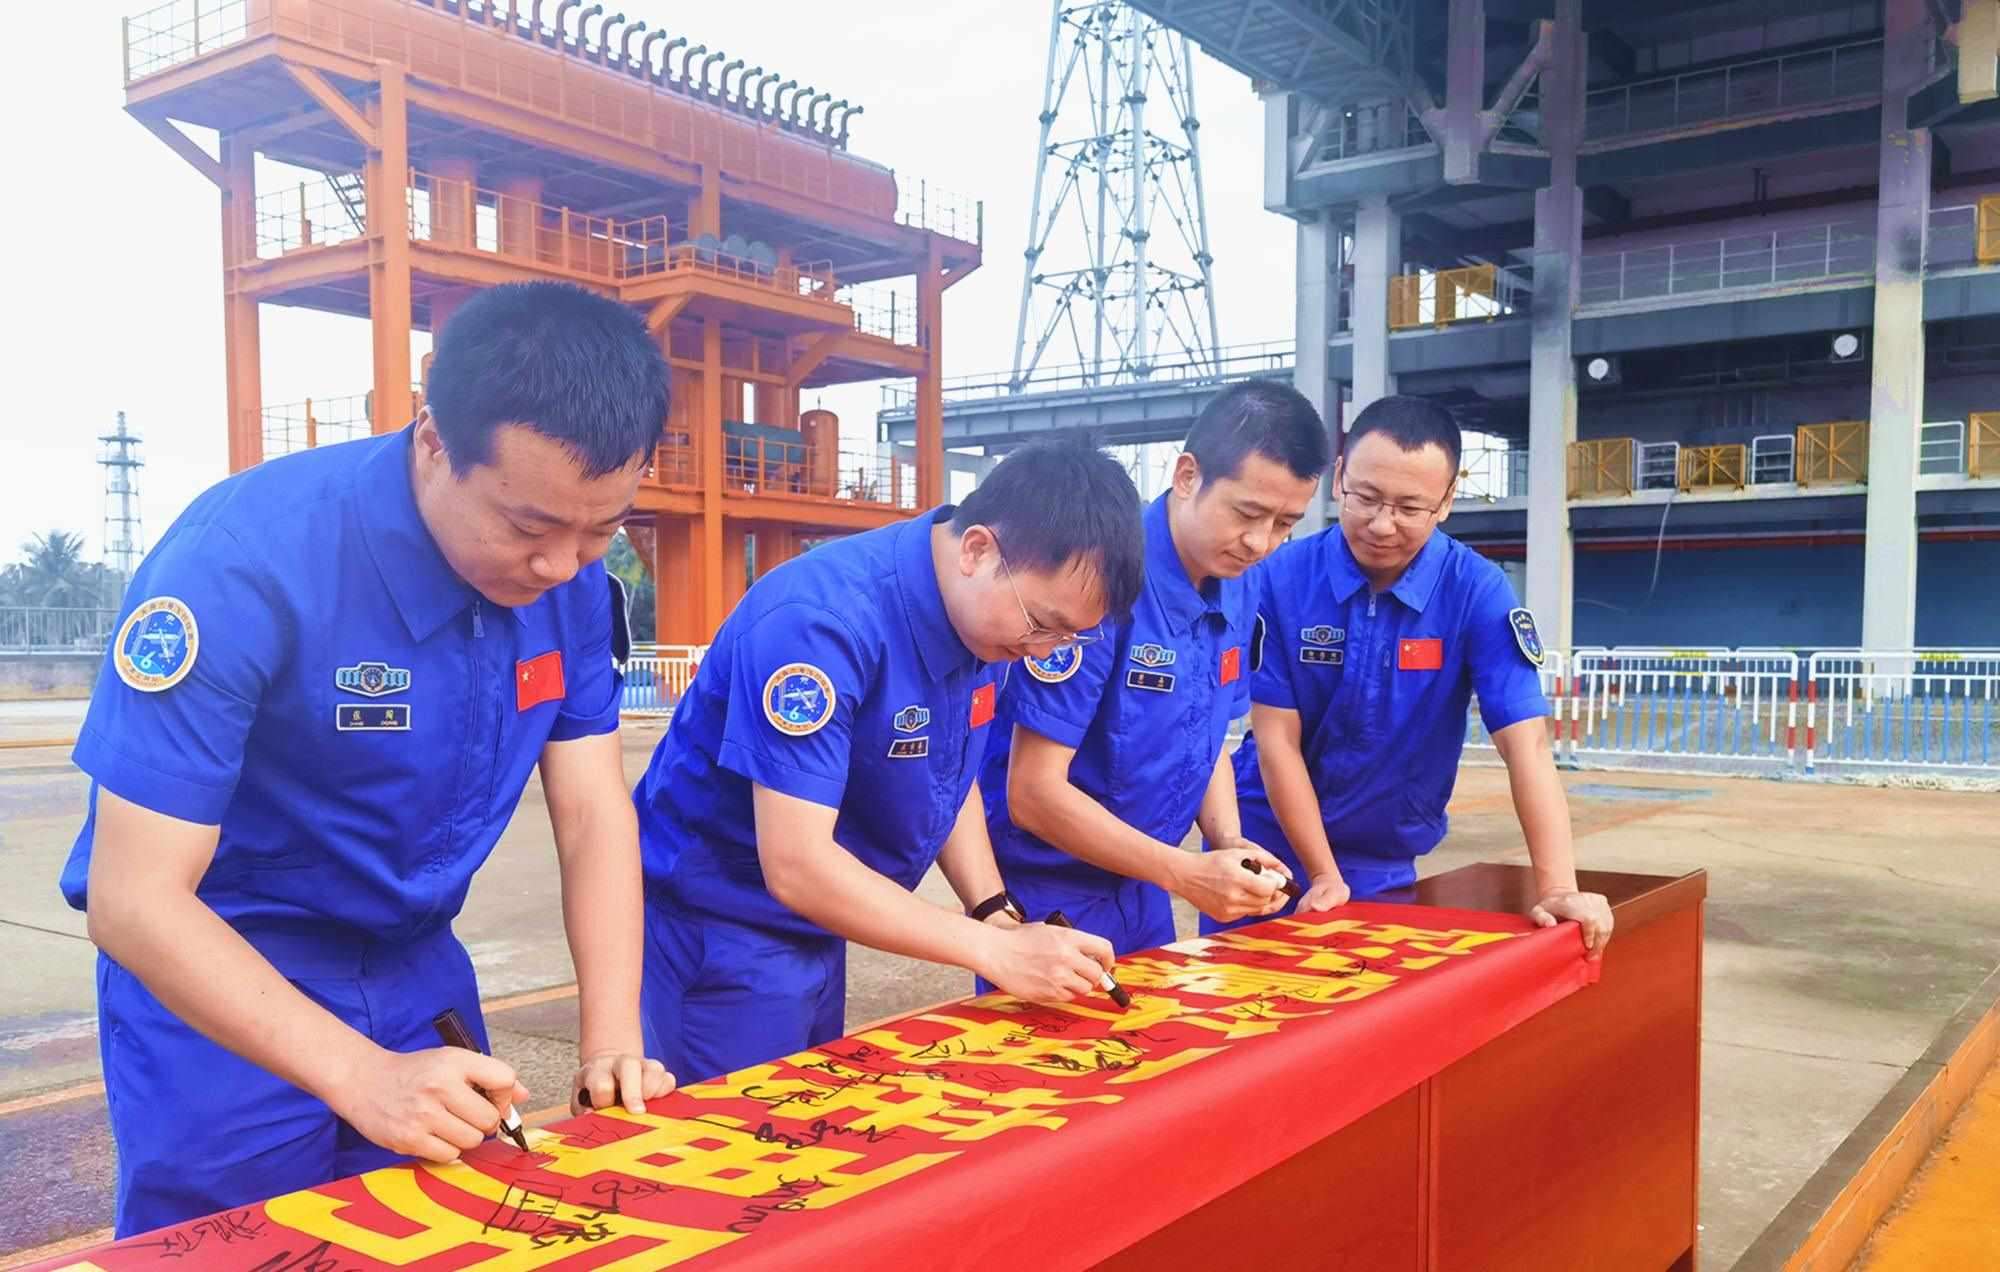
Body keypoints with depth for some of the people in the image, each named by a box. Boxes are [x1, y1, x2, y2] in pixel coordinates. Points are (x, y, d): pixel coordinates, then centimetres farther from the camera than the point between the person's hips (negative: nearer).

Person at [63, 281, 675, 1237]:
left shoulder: (574, 577, -12)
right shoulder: (242, 562, -28)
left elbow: (595, 812, -8)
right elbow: (132, 897, -27)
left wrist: (612, 1041, -20)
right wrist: (360, 1075, -35)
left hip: (417, 968, 5)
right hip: (213, 975, -5)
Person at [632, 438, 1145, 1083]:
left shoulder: (992, 614, -5)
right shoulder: (823, 620, -29)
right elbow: (796, 865, -30)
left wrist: (997, 914, -6)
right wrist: (994, 950, -27)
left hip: (816, 928, 7)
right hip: (719, 932, -7)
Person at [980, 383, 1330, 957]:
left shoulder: (1238, 595, -1)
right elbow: (1034, 792, -24)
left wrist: (1229, 841, -7)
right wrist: (1184, 873, -25)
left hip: (1139, 890, 8)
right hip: (1045, 896, -7)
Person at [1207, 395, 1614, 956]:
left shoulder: (1477, 592, -12)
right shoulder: (1280, 578, -14)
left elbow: (1524, 741, -16)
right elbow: (1276, 741, -12)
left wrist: (1556, 887, -25)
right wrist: (1324, 876, -12)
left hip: (1384, 867, 1)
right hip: (1270, 853, 0)